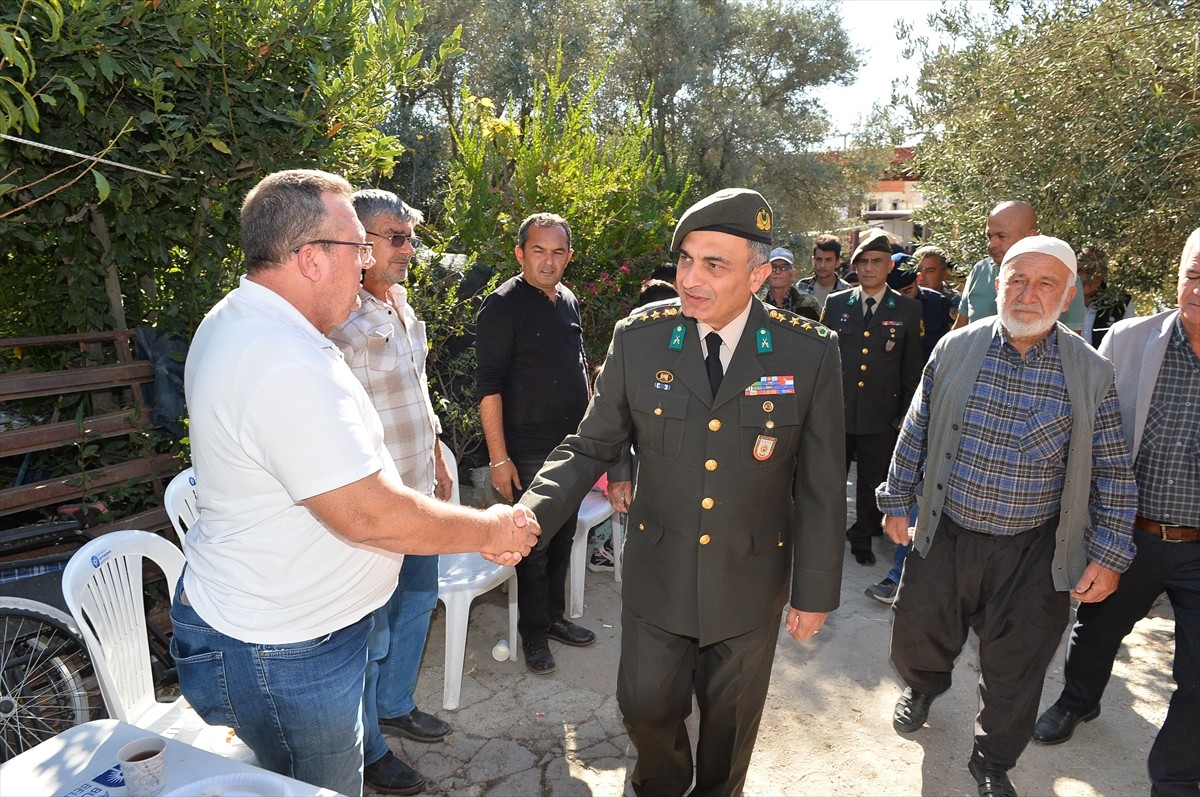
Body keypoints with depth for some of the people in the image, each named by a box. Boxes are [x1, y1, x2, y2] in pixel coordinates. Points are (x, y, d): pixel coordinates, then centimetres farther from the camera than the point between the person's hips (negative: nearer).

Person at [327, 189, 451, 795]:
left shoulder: (402, 307, 8)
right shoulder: (343, 322, -21)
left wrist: (438, 461, 20)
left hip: (418, 491, 9)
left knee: (417, 601, 23)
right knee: (372, 632, 7)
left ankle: (395, 705, 45)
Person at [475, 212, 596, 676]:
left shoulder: (568, 302, 9)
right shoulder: (503, 306, -13)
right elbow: (489, 386, -16)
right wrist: (499, 458, -19)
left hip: (572, 446, 7)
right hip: (528, 452, -7)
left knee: (562, 540, 17)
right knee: (533, 547, 5)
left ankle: (553, 617, 35)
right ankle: (534, 634, 23)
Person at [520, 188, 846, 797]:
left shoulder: (809, 352, -13)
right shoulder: (638, 339, -11)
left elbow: (821, 485, -6)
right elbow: (593, 446, -5)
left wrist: (816, 590, -1)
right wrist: (531, 514, -20)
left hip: (751, 581, 0)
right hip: (657, 574, 1)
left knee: (731, 719, 20)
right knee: (646, 705, 15)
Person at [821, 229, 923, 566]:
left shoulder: (908, 310, 1)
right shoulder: (835, 303, 3)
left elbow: (912, 369, 4)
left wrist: (906, 415, 1)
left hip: (881, 416, 0)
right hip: (835, 412, 1)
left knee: (873, 484, 12)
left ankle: (862, 538, 32)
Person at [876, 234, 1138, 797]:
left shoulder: (1091, 372, -7)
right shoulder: (956, 349, -5)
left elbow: (1112, 472, -1)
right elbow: (916, 433, 3)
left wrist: (1109, 556, -4)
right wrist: (897, 500, 5)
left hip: (1033, 555, 0)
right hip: (944, 536, 1)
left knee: (1014, 672, 14)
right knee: (915, 640, 15)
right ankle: (923, 688, 51)